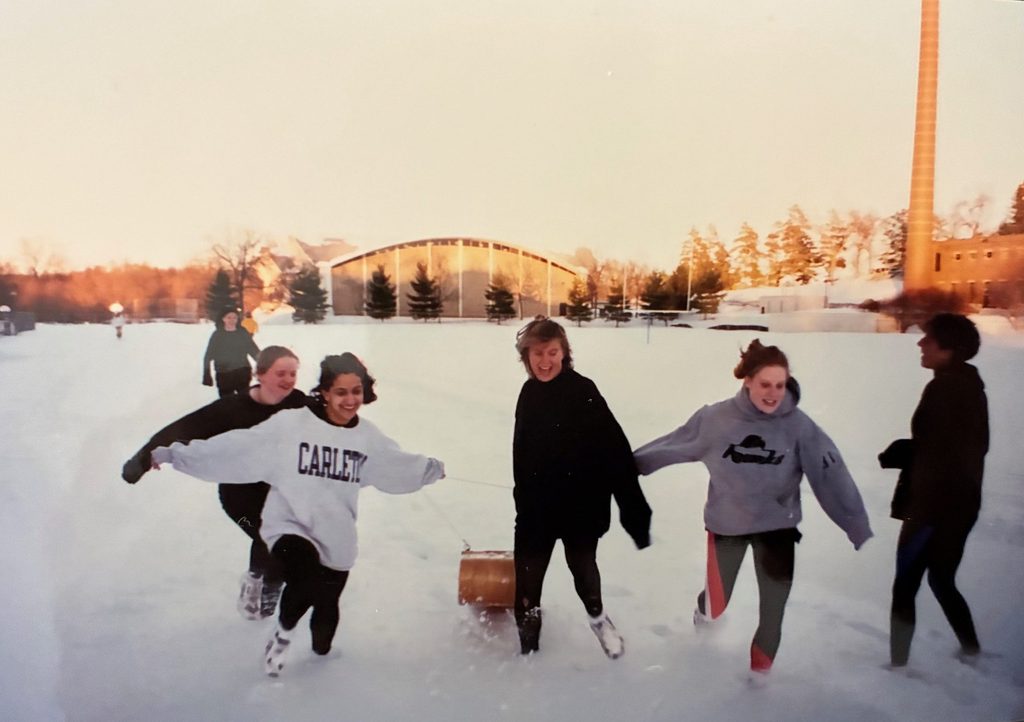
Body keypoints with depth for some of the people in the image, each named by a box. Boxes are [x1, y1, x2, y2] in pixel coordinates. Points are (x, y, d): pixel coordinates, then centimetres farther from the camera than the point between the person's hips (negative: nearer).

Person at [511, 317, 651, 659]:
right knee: (527, 578, 10)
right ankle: (527, 644, 32)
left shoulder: (583, 392, -19)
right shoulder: (529, 393, 0)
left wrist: (636, 512, -25)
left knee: (583, 566, 17)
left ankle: (597, 615, 49)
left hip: (581, 506, -4)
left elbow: (617, 453, -23)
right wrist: (523, 497, 17)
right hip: (537, 506, 4)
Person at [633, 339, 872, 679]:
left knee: (774, 606, 9)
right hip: (726, 522, 0)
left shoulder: (798, 425, -18)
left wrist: (859, 527, -17)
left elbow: (831, 475, -16)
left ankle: (761, 665, 39)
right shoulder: (716, 418, -18)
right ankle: (704, 609, 47)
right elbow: (673, 444, -7)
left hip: (777, 525, 1)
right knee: (715, 607, 8)